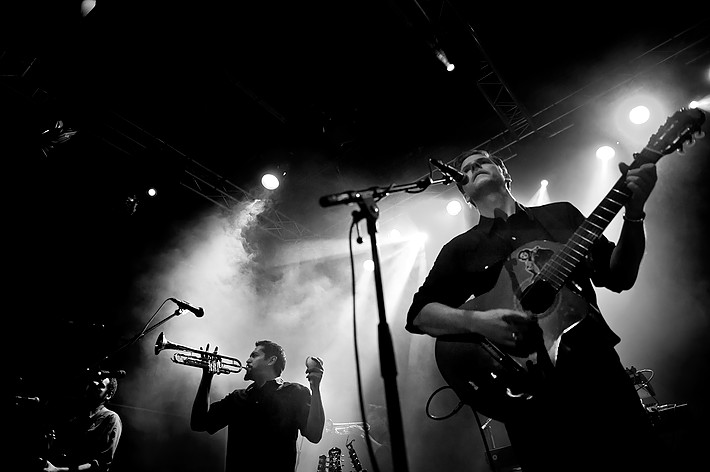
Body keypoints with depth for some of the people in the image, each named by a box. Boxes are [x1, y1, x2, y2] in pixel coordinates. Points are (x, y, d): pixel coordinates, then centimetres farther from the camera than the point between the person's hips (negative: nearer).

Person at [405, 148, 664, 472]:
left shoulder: (561, 213, 13)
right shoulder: (461, 248, 7)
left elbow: (618, 276, 11)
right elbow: (418, 314, 0)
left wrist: (633, 213, -4)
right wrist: (477, 321, -17)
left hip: (596, 364, 2)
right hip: (528, 388, -2)